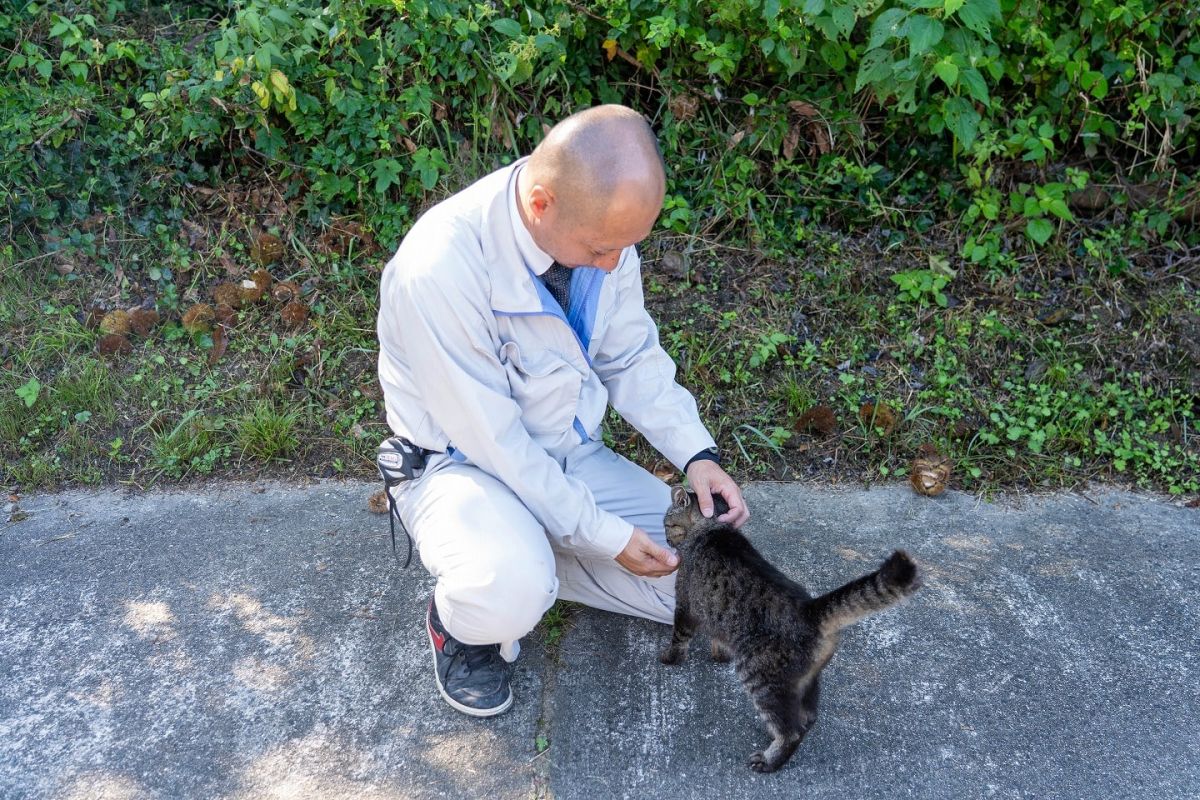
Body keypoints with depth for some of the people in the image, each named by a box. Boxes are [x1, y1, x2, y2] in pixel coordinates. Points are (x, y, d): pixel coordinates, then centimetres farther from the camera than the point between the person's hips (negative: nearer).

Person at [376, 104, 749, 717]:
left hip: (573, 454, 6)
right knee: (512, 591, -36)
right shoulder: (439, 268, -31)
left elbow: (632, 358, 2)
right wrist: (603, 534, -21)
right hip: (463, 464, -5)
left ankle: (535, 558, 13)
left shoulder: (600, 228, -11)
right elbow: (491, 438, -25)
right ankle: (458, 622, 1)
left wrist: (697, 454, -12)